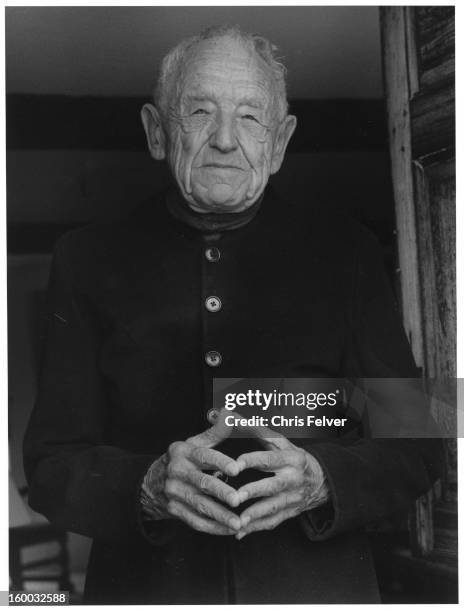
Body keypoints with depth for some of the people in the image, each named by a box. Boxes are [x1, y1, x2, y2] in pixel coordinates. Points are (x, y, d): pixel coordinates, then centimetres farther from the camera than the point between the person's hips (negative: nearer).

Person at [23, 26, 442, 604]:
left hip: (318, 587, 1)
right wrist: (150, 486, -23)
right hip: (145, 587, 0)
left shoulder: (341, 252, -3)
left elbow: (413, 449, -3)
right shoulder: (89, 259, -3)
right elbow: (51, 466, -4)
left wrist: (319, 481, -21)